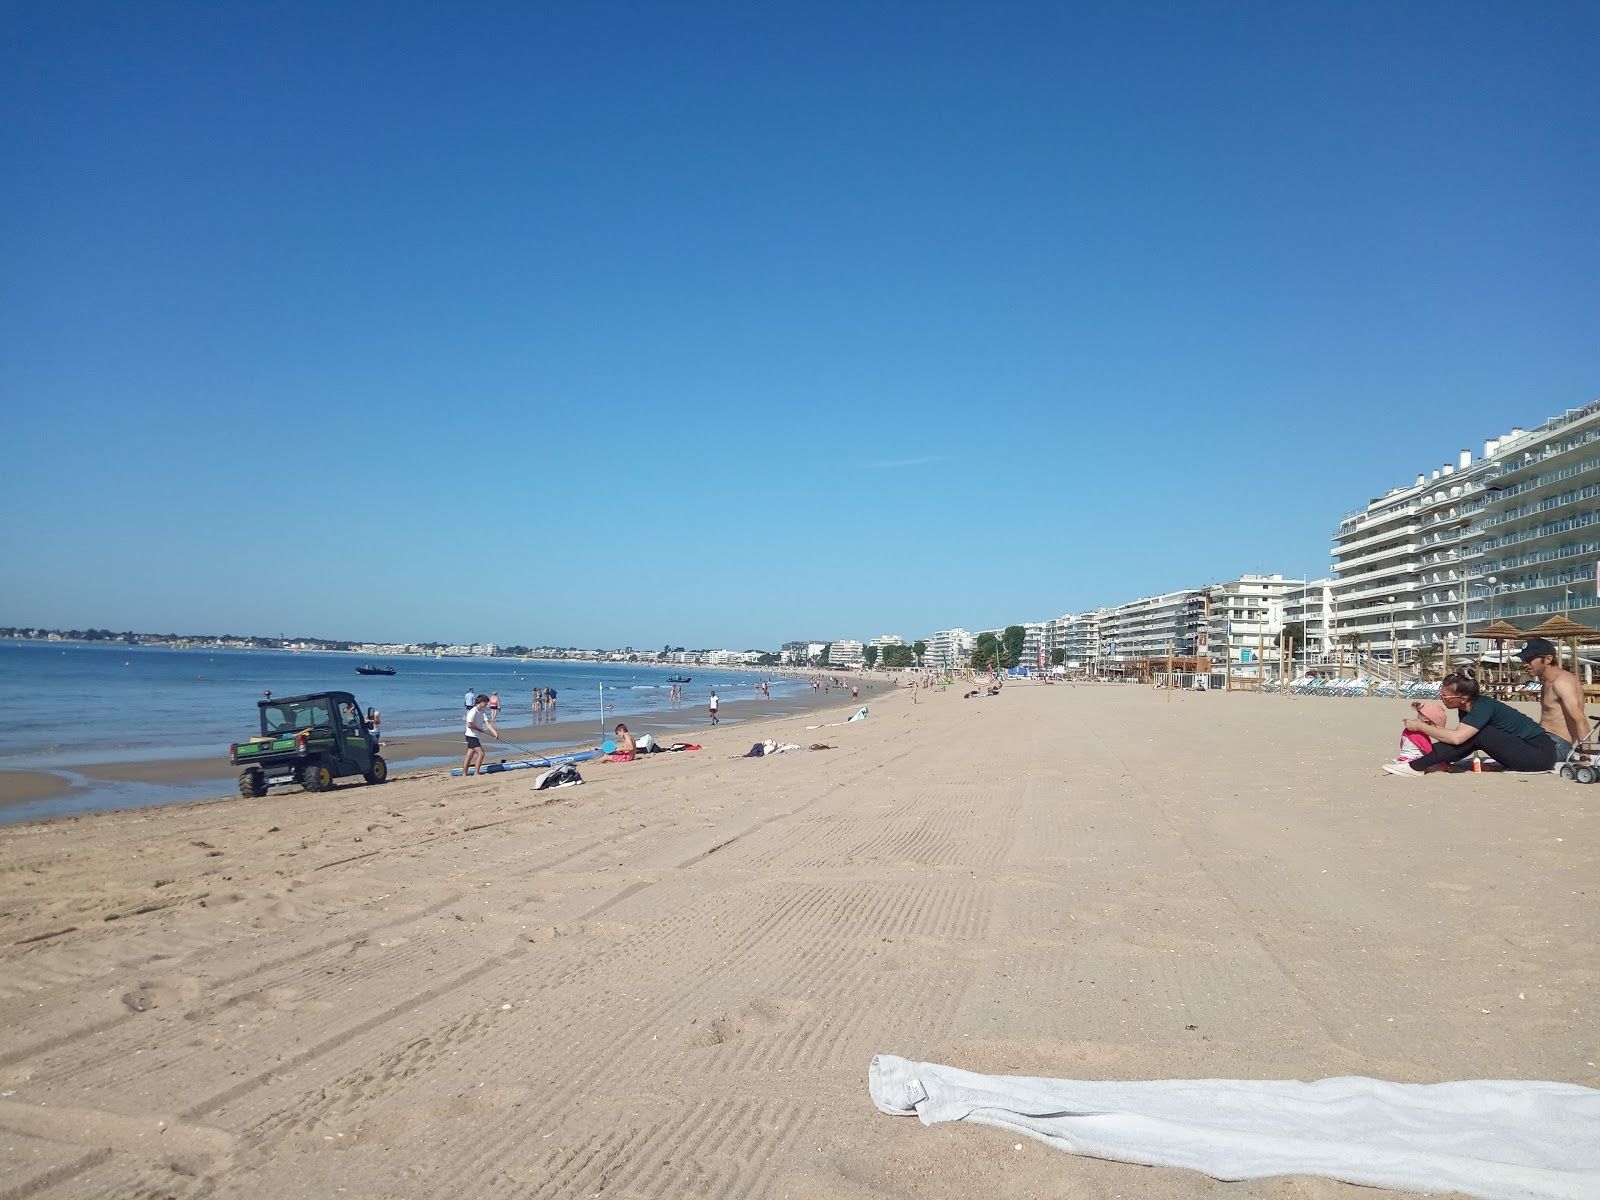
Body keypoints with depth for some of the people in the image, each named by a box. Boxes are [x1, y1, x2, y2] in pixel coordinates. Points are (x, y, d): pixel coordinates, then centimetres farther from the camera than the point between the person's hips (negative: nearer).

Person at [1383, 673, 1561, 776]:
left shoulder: (1483, 707, -22)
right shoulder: (1466, 709, 4)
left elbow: (1456, 737, -32)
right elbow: (1460, 737, 1)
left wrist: (1420, 726, -22)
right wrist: (1435, 728, -14)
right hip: (1522, 749, 9)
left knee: (1476, 734, -22)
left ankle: (1416, 767, -23)